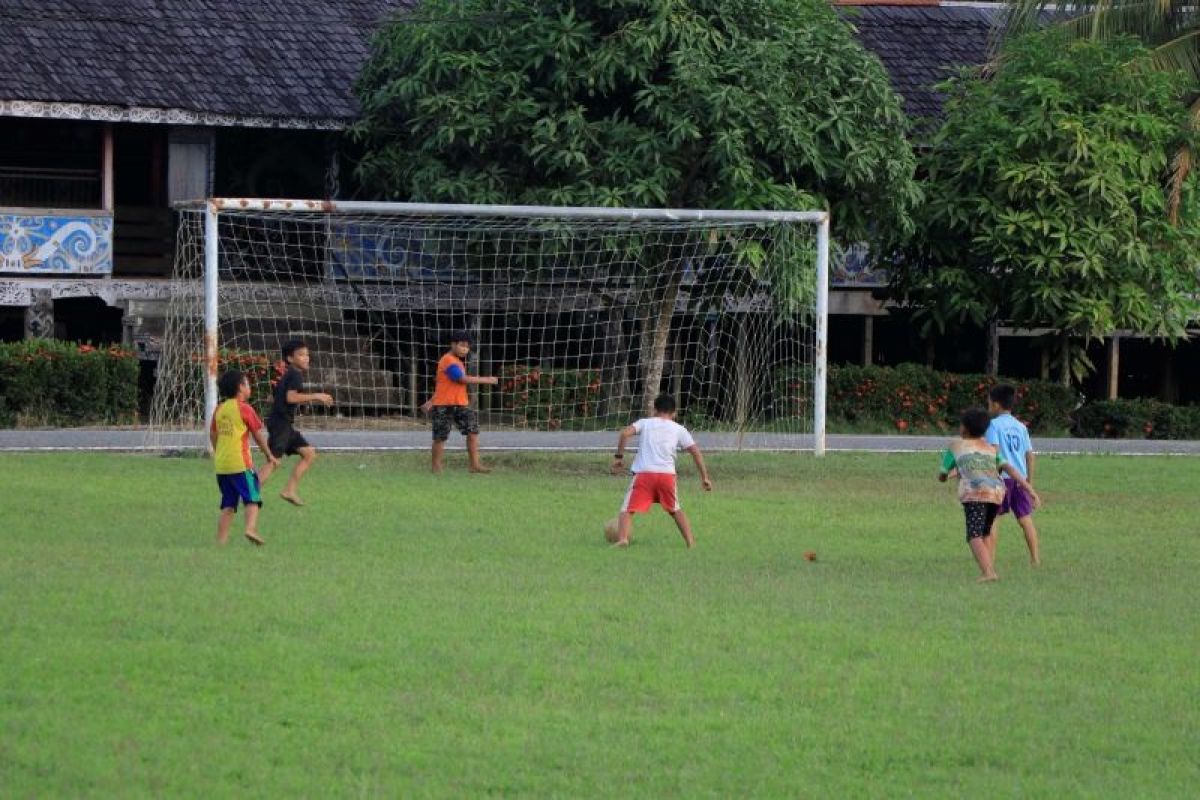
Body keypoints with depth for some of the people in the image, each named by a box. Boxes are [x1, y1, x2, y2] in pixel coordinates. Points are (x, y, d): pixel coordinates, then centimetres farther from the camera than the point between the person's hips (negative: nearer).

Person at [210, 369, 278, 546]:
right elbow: (258, 434, -2)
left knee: (228, 504, 11)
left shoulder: (219, 409, 11)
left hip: (221, 464, 6)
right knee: (252, 498, -3)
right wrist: (269, 455, 8)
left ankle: (221, 538, 5)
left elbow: (213, 435, 16)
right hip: (241, 463, -6)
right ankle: (251, 528, -24)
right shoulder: (244, 408, -6)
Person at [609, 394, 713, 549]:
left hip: (643, 473, -2)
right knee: (675, 510, 25)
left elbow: (625, 433, -1)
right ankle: (690, 540, 16)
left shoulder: (645, 423, 16)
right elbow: (695, 451, 11)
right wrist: (704, 477, 14)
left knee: (627, 510, -1)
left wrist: (619, 456, 6)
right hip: (667, 474, 2)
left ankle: (622, 538, -26)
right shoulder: (679, 429, 18)